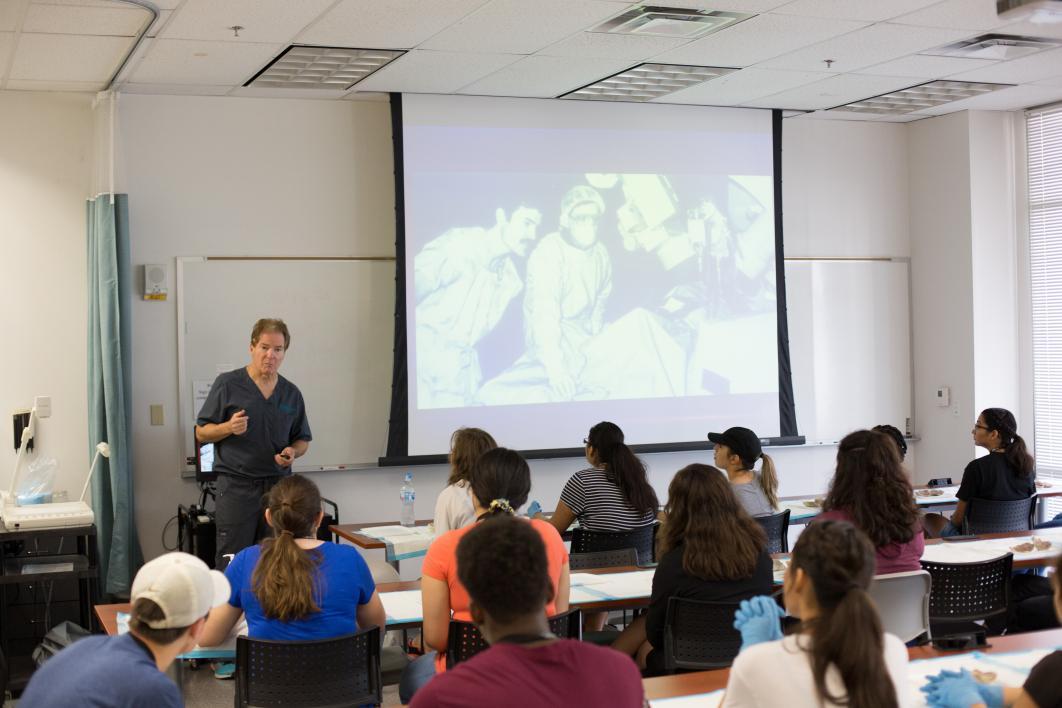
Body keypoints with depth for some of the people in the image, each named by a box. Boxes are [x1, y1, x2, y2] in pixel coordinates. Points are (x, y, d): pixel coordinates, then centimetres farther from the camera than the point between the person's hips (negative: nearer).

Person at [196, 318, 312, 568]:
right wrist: (228, 428, -18)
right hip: (236, 484, -4)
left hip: (278, 485, 4)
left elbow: (303, 440, 18)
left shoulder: (291, 393, 11)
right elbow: (201, 433, 1)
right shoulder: (227, 384, -1)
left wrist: (292, 451, -4)